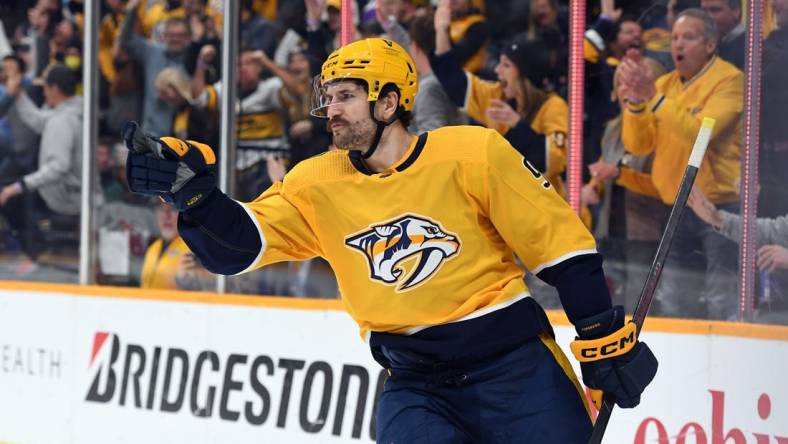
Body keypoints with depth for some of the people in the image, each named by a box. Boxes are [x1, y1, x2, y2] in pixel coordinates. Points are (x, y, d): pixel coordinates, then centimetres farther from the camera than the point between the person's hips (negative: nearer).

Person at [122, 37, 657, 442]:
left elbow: (559, 241, -5)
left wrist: (606, 337, -6)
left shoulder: (472, 153, -8)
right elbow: (235, 246, -5)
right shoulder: (317, 184, 2)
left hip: (513, 362, -2)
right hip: (416, 383, 3)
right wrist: (190, 186, -24)